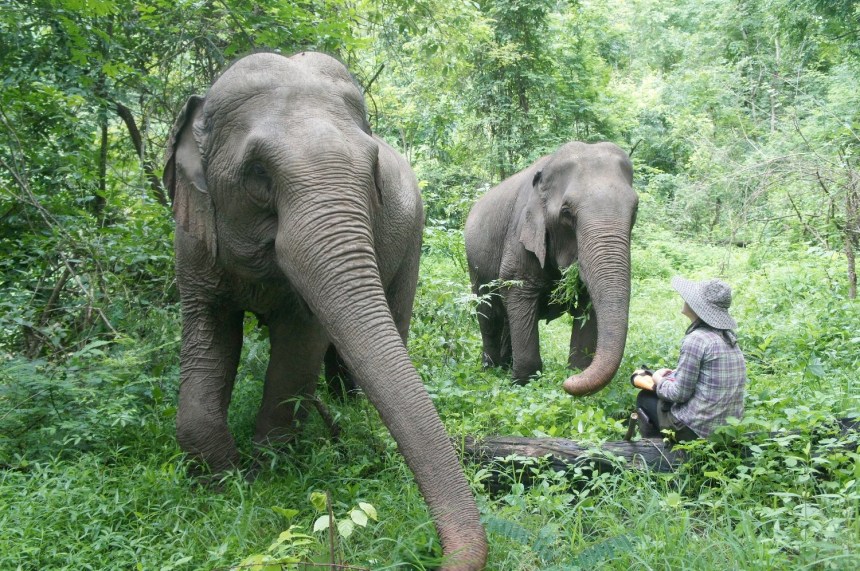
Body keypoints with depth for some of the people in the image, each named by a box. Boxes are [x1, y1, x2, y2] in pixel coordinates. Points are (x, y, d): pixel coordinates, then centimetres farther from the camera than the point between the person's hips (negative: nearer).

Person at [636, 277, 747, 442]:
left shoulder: (696, 339, -19)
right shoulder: (729, 337, 5)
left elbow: (680, 393, -16)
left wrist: (659, 380, 2)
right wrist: (672, 376, 14)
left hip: (697, 430, -8)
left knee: (644, 398, 15)